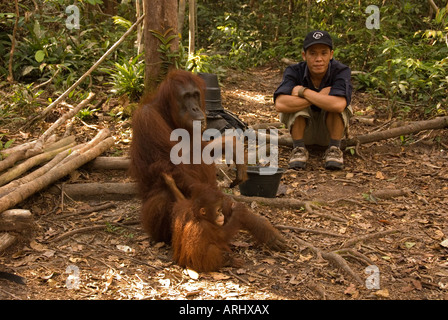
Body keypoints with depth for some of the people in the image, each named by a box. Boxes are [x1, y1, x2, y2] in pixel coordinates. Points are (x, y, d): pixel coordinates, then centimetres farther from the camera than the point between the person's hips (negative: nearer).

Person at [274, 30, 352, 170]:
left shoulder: (341, 71, -25)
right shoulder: (294, 71, -22)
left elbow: (338, 105, -44)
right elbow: (280, 104, -40)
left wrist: (303, 91, -33)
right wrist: (320, 96, -36)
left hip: (331, 129, 0)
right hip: (302, 129, 1)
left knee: (334, 103, -30)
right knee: (294, 102, -28)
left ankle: (334, 149, -19)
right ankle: (299, 149, -18)